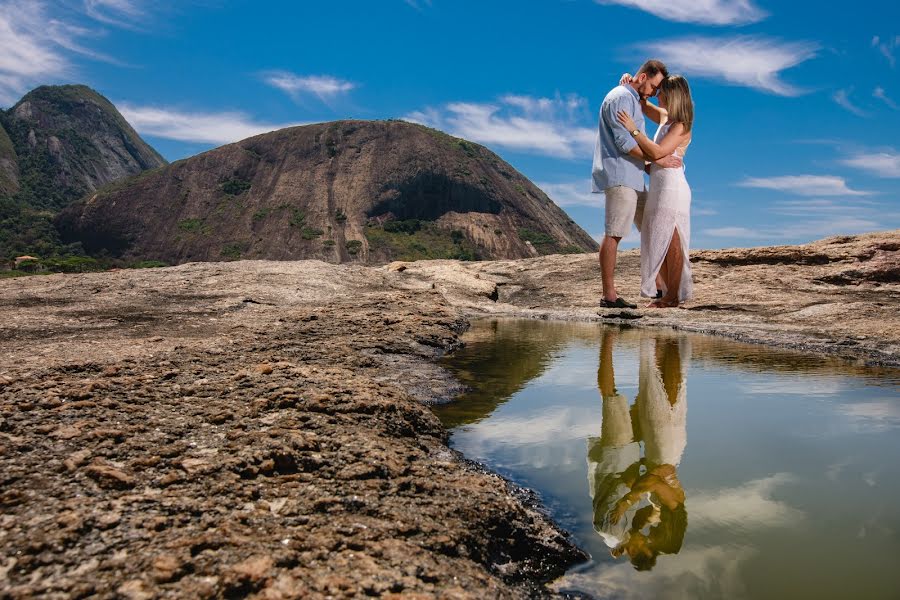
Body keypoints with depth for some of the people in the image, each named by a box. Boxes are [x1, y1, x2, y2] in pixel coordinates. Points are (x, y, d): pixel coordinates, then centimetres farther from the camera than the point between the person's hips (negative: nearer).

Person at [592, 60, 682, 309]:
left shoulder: (634, 100, 25)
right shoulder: (621, 97, -8)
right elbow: (623, 141, -18)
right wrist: (658, 159, -15)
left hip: (632, 177, 11)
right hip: (619, 176, -11)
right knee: (613, 235, -11)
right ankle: (609, 296, -11)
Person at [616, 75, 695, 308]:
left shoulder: (681, 126, -11)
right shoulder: (664, 117, 14)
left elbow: (657, 152, -22)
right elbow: (642, 104, 29)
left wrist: (633, 129, -20)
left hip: (672, 189, -9)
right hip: (659, 188, 9)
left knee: (669, 244, -5)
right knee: (657, 243, 11)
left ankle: (673, 297, 2)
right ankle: (669, 293, 19)